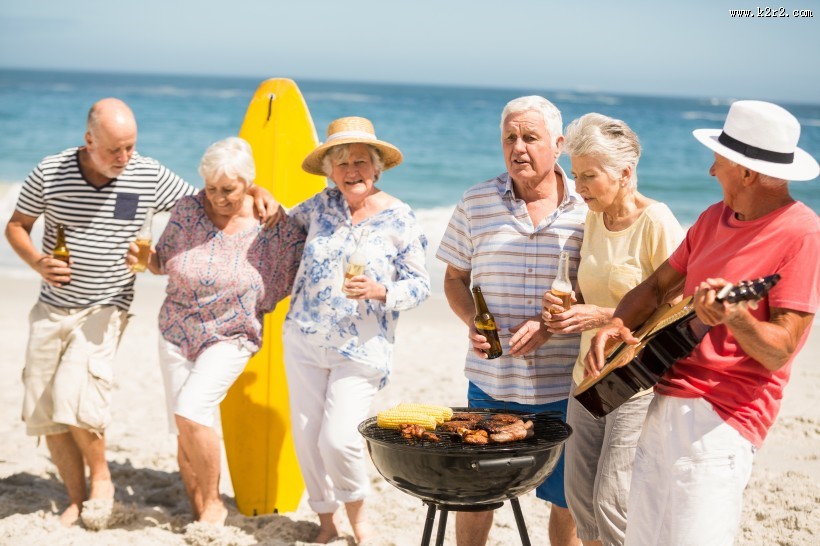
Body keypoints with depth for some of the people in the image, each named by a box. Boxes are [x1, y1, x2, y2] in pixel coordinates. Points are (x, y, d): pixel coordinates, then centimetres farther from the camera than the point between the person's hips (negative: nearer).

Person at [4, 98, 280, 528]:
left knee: (74, 395, -22)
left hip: (106, 309, -3)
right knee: (44, 413, 4)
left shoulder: (150, 177, -8)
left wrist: (254, 190, -9)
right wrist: (38, 262, -12)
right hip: (52, 308, 3)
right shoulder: (49, 173, -8)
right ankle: (77, 499, 20)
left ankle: (101, 476, 3)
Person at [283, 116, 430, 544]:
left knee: (338, 438, -12)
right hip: (304, 341, 4)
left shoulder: (399, 219, -7)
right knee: (306, 435, 8)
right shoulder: (322, 205, 2)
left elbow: (419, 284, -5)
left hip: (361, 350, -4)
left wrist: (379, 291, -22)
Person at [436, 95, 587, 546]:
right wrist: (473, 321, -9)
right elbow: (455, 278, 10)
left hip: (563, 384, -1)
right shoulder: (476, 203, 3)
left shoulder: (587, 208, -3)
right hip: (490, 379, 2)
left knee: (567, 499, 8)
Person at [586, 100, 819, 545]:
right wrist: (618, 324, 0)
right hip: (665, 403, 8)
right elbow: (658, 285, 19)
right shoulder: (715, 217, 12)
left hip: (720, 418, -8)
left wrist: (734, 317, -34)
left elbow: (780, 351, -15)